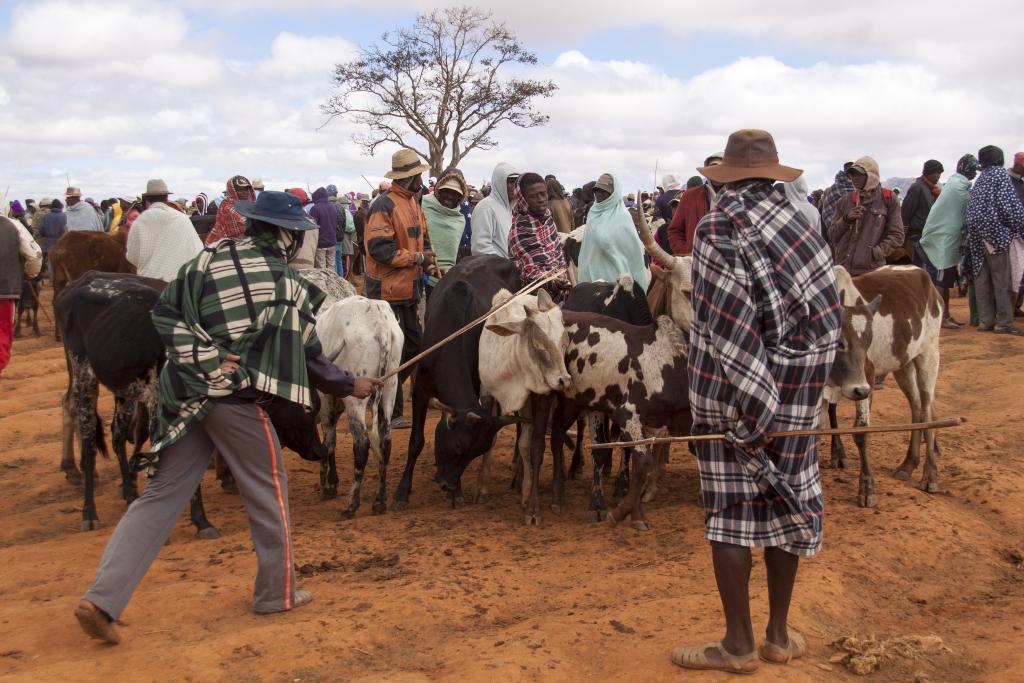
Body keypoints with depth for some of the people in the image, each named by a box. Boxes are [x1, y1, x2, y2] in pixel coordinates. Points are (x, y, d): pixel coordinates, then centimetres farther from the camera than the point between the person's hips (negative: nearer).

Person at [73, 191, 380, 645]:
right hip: (237, 400, -4)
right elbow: (308, 356, 0)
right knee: (268, 494, 15)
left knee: (162, 496, 10)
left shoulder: (210, 258, 4)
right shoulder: (288, 287, -7)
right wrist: (350, 386, 15)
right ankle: (277, 593, 28)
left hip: (185, 393, 5)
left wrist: (202, 357, -3)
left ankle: (102, 598, 3)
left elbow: (164, 312, 1)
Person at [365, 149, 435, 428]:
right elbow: (380, 249, -23)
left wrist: (427, 258, 0)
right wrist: (417, 258, -16)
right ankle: (390, 413, 6)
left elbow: (422, 239, 22)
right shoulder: (384, 205, -16)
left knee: (414, 345, 16)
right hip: (387, 291, -9)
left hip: (408, 290, 9)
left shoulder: (412, 202, 14)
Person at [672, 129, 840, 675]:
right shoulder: (798, 220, 7)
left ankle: (738, 645, 12)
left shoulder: (720, 228, -11)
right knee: (787, 503, 14)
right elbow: (828, 298, 4)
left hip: (733, 388, -5)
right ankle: (779, 636, 25)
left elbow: (732, 325, -19)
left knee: (730, 512, 4)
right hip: (802, 388, 6)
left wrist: (750, 402, -17)